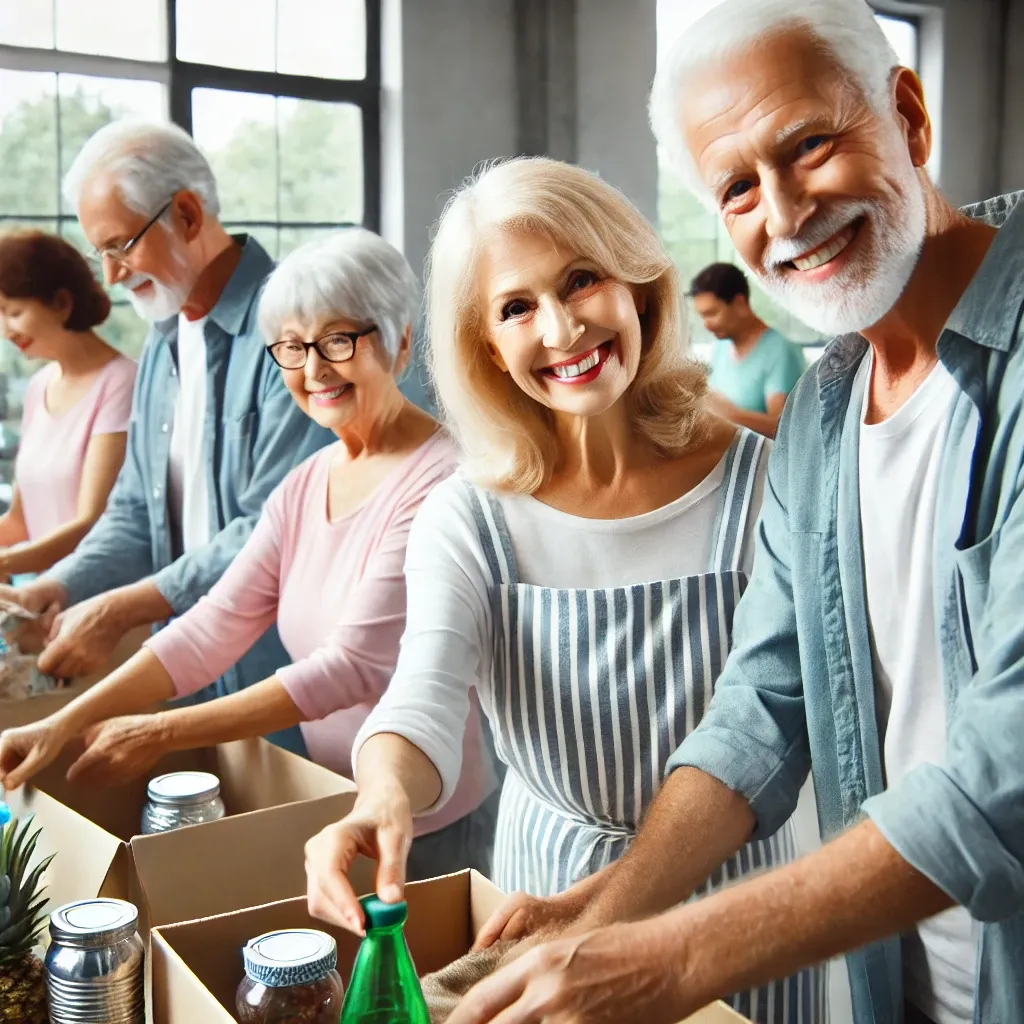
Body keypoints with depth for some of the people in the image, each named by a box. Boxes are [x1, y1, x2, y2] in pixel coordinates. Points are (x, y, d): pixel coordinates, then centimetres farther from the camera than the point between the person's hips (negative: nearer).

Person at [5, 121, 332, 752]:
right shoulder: (163, 346, 13)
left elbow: (275, 530, -22)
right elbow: (138, 512, 16)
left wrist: (119, 611, -19)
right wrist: (60, 588, -1)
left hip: (280, 669, -7)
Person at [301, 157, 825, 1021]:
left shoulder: (760, 482, -13)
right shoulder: (465, 521, -9)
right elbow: (424, 704, -21)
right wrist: (386, 797, -44)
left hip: (735, 896, -1)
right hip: (549, 896, 1)